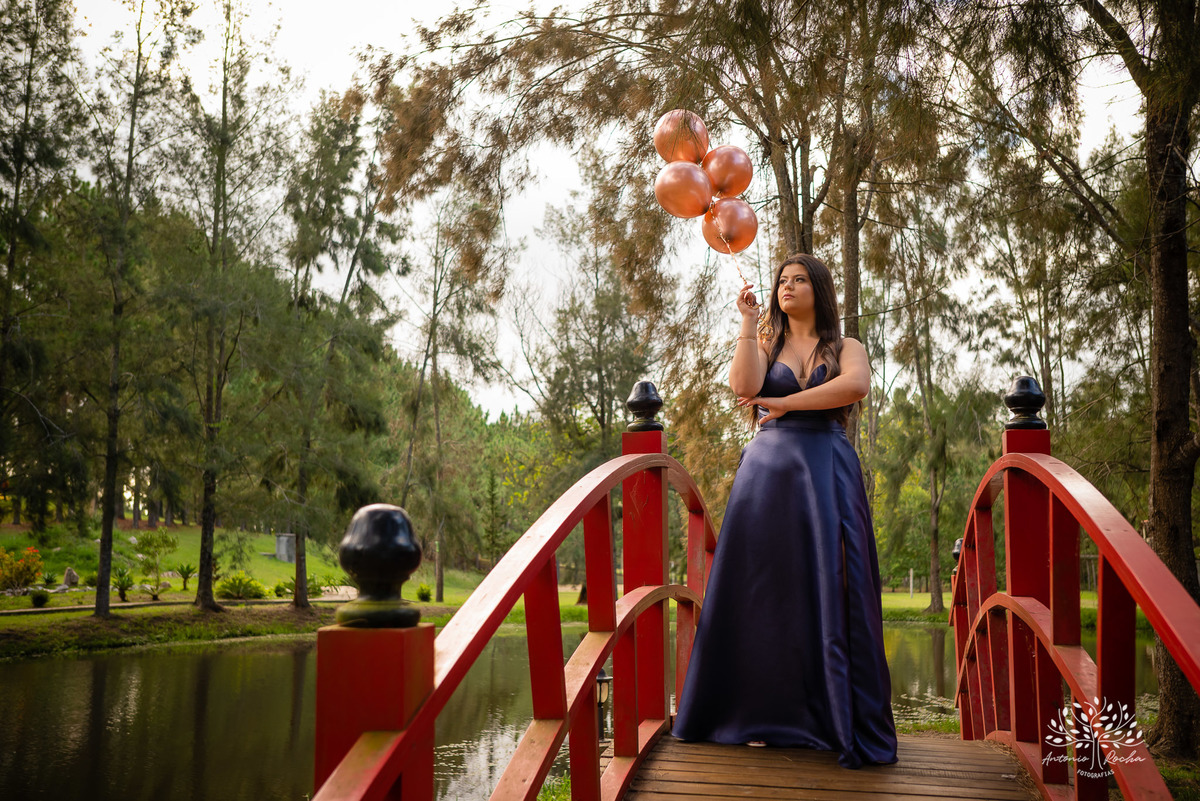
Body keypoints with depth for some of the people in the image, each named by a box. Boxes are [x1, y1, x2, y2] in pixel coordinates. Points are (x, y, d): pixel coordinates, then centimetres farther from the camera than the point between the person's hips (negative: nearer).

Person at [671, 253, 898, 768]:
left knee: (830, 591, -5)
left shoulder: (845, 348, 12)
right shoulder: (764, 344, 16)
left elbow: (856, 386, -12)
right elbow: (744, 385, -6)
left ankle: (843, 721, 1)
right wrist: (749, 320, -4)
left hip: (826, 470, -1)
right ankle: (766, 717, 6)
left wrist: (783, 404, -12)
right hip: (767, 470, 1)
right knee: (765, 591, -1)